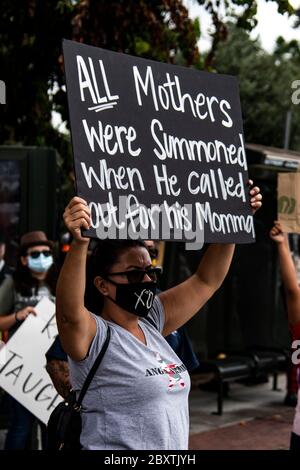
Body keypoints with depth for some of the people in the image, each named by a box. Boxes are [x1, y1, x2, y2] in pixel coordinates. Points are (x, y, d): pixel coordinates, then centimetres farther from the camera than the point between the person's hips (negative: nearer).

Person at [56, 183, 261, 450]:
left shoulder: (152, 322, 5)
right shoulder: (94, 335, -16)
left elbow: (206, 280, 11)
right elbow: (70, 313, -38)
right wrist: (79, 243, -51)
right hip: (112, 448, -7)